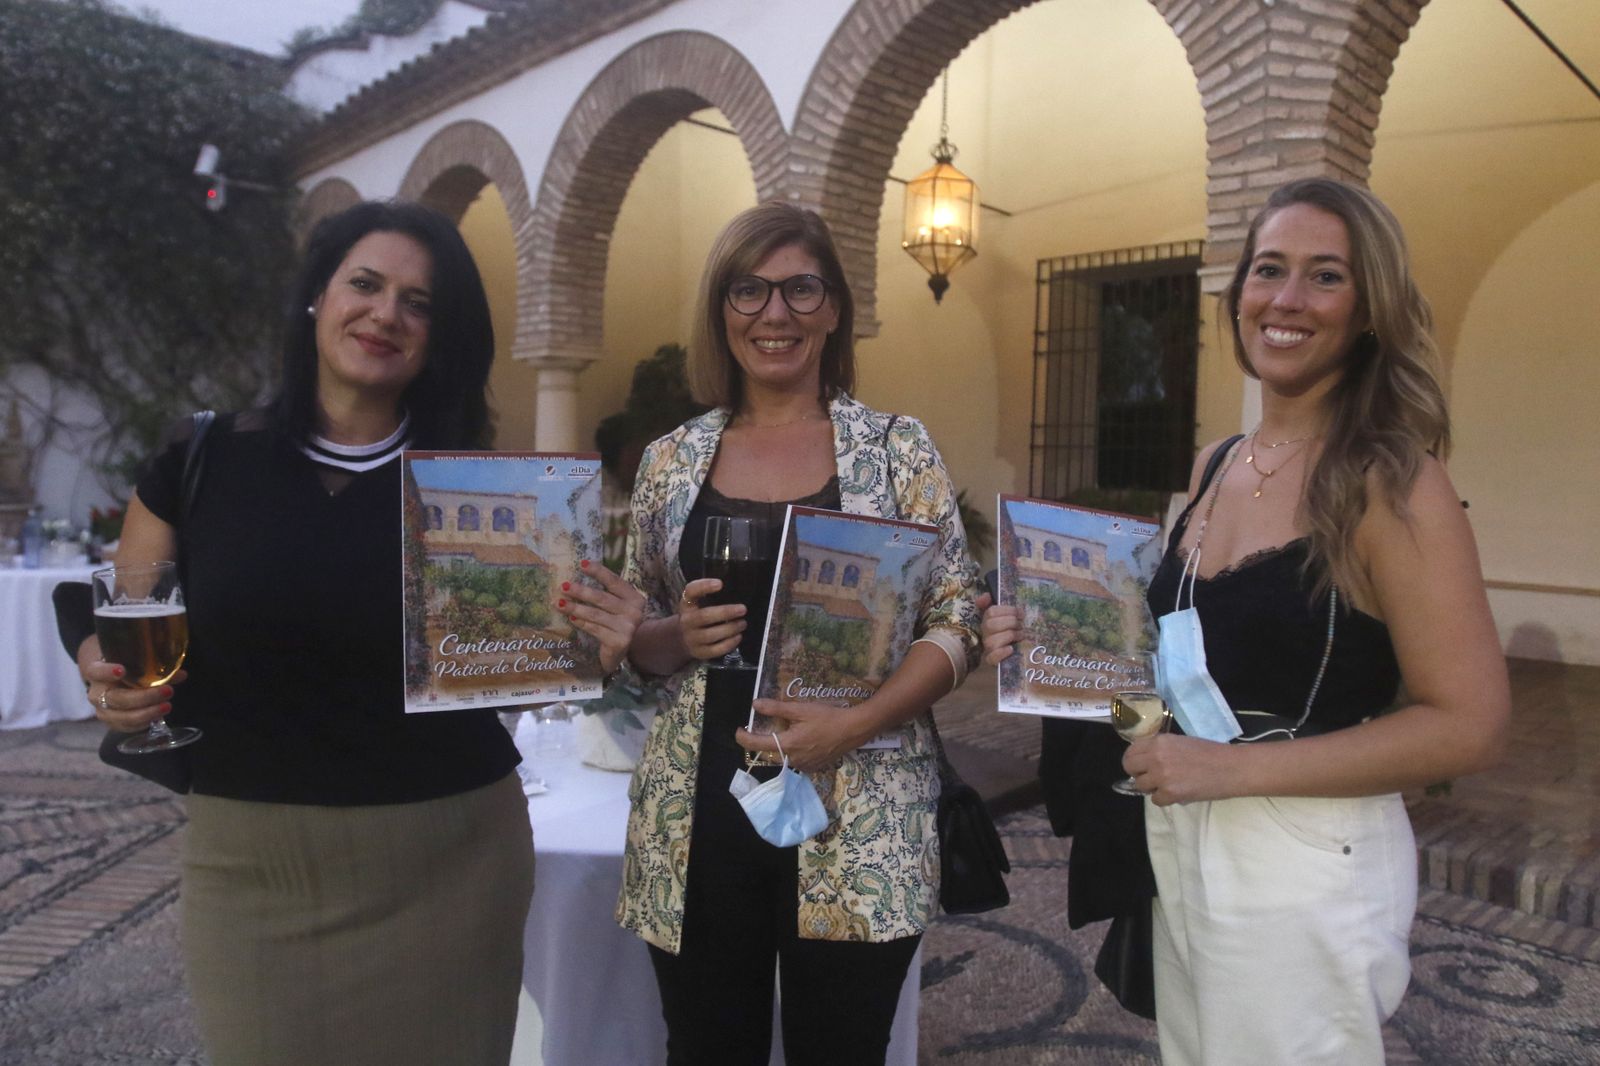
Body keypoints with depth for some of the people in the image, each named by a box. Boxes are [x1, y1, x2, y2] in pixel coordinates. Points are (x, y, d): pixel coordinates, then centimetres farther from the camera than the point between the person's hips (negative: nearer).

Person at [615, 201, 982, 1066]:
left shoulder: (898, 448, -1)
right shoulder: (672, 460, 5)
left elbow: (957, 623, -2)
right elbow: (633, 641, 11)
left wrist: (852, 725, -17)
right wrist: (680, 637, -11)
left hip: (858, 827, -2)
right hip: (697, 821, 2)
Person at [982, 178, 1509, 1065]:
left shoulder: (1391, 482, -15)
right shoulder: (1213, 466, 4)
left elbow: (1468, 727, -17)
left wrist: (1236, 769, -22)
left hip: (1308, 867, -6)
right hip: (1181, 849, 7)